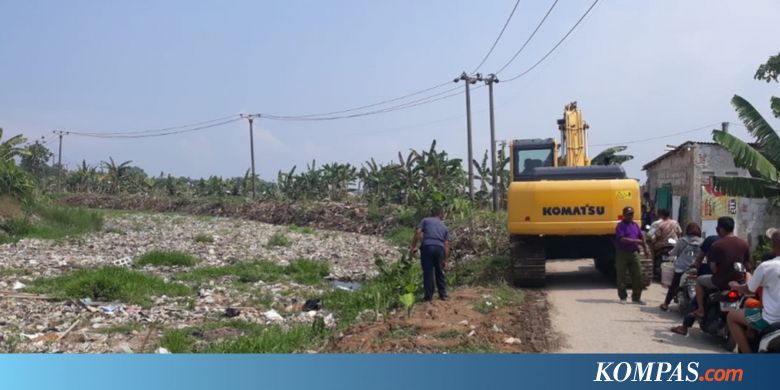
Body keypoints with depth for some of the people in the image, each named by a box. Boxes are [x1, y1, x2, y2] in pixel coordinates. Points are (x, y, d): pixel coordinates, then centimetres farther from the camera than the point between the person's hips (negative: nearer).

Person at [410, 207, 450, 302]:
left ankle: (429, 297, 5)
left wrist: (413, 247, 2)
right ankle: (443, 295, 19)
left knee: (428, 273, 3)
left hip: (427, 247, -2)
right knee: (439, 273, 16)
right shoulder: (444, 226, 25)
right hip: (439, 248, 3)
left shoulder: (425, 220, 18)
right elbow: (446, 245, 18)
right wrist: (445, 260, 19)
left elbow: (418, 232, 1)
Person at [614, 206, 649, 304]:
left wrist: (645, 248, 14)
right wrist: (635, 241, -22)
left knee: (637, 275, 3)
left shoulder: (635, 225, 15)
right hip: (622, 253, -5)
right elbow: (622, 239, -18)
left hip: (634, 253, 6)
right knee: (621, 276, 2)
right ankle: (622, 297, 13)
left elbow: (641, 238, 22)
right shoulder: (620, 225, -6)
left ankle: (636, 297, 12)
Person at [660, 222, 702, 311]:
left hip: (681, 268, -1)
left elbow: (674, 252, 6)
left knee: (673, 286, 10)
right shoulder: (701, 242, -2)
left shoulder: (682, 241, -3)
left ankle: (666, 304, 16)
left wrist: (670, 253, 26)